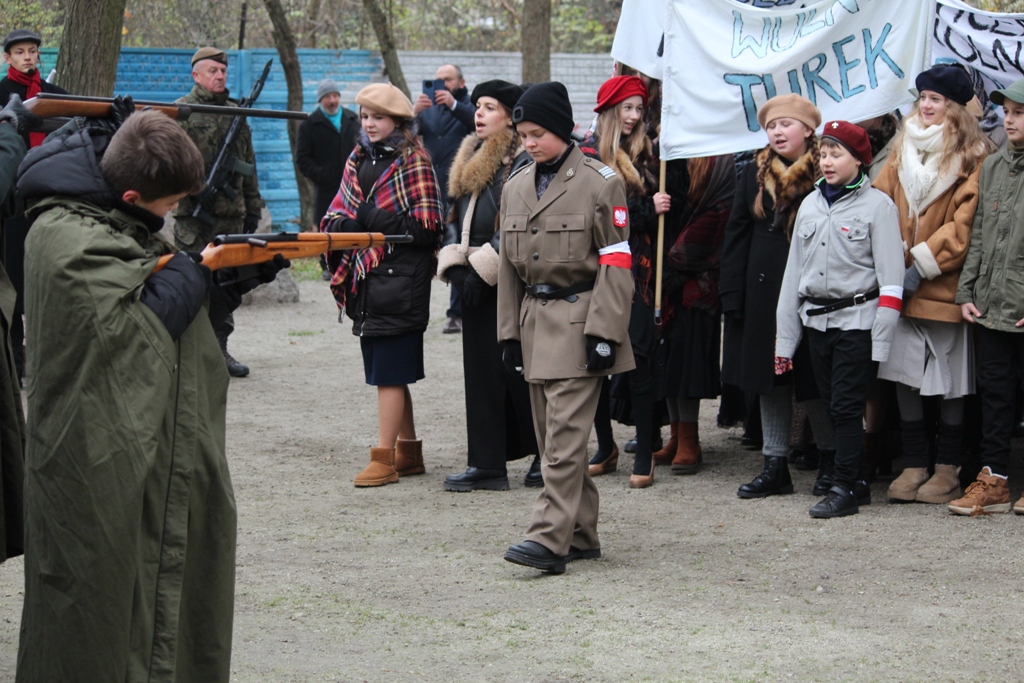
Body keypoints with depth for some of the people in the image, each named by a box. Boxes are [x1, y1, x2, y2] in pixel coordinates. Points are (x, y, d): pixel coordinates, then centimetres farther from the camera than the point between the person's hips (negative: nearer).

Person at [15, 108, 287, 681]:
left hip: (156, 462, 10)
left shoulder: (118, 223, 11)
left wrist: (241, 278, 1)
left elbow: (186, 311, 17)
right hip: (106, 479, -10)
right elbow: (134, 324, -22)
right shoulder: (68, 240, -19)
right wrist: (196, 267, -10)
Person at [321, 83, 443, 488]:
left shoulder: (413, 161, -5)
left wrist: (374, 219, -16)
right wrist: (347, 224, -7)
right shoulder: (357, 161, 16)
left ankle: (385, 457, -5)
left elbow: (427, 223, -11)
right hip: (365, 279, 7)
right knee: (388, 371, 12)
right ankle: (409, 452, 21)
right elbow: (335, 216, 17)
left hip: (400, 279, -7)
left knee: (389, 372, -7)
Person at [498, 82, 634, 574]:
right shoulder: (516, 187, 12)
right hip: (535, 321, 7)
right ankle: (581, 535, 17)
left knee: (566, 435, -11)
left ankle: (550, 538, -15)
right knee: (550, 436, 8)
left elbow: (616, 264, -9)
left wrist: (604, 332, -15)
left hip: (579, 319, -7)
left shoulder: (600, 183, -6)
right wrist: (510, 333, 13)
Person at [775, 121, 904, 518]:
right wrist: (784, 338, 14)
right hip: (816, 321, 6)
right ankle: (853, 476, 13)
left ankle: (844, 489, -5)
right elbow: (794, 272, 16)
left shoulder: (877, 206, -5)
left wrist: (881, 340, -14)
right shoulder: (810, 205, 12)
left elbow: (891, 280, -8)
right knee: (831, 407, 6)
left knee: (846, 407, -8)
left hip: (856, 320, -6)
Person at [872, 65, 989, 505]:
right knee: (903, 377, 4)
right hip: (902, 286, 5)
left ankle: (948, 469, 10)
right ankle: (914, 465, 12)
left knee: (949, 381, 2)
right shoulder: (903, 152, 14)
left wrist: (922, 264, -14)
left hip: (946, 286, -5)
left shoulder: (973, 158, -5)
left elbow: (965, 223, -11)